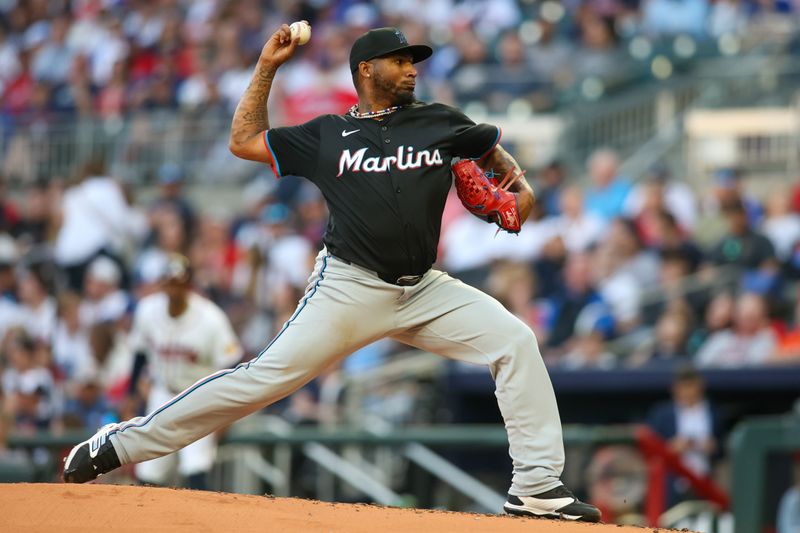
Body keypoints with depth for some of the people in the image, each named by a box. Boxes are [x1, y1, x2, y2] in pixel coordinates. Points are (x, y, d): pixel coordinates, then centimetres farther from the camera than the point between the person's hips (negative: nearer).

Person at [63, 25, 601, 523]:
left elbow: (491, 148, 29)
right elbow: (245, 141, 11)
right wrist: (267, 69, 9)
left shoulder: (438, 123, 11)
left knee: (515, 341, -12)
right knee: (269, 375, -13)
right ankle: (121, 443, -7)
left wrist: (520, 186, 10)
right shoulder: (328, 134, 7)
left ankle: (537, 485, -8)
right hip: (351, 290, -3)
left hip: (425, 291, 4)